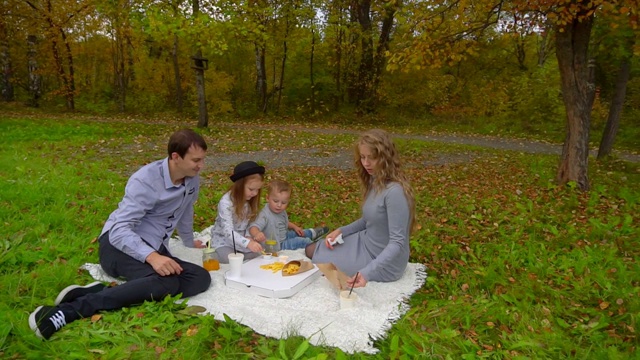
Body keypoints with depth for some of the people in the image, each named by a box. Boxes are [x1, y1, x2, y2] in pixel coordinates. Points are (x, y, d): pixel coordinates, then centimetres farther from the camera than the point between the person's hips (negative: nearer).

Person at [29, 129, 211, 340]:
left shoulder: (192, 180, 3)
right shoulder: (145, 180, -17)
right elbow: (119, 230, -25)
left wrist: (189, 242, 37)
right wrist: (151, 256, -40)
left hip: (153, 250, 7)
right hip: (119, 244, -7)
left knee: (201, 278, -22)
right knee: (168, 282, -36)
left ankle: (103, 291, -26)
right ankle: (71, 309, -33)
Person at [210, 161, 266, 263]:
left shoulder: (251, 200, -7)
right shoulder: (226, 202, -28)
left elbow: (251, 222, 0)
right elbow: (228, 231, -35)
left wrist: (249, 237, -20)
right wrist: (247, 243, -47)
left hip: (240, 238, 5)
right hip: (223, 239, -5)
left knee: (257, 253, -16)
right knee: (230, 260, -27)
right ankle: (215, 251, 4)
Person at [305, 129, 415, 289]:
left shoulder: (394, 192, -29)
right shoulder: (374, 181, 0)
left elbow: (397, 243, -29)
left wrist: (367, 272, -38)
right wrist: (341, 231, -2)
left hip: (384, 262, -9)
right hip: (367, 243, 9)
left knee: (316, 258, -1)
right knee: (311, 249, 14)